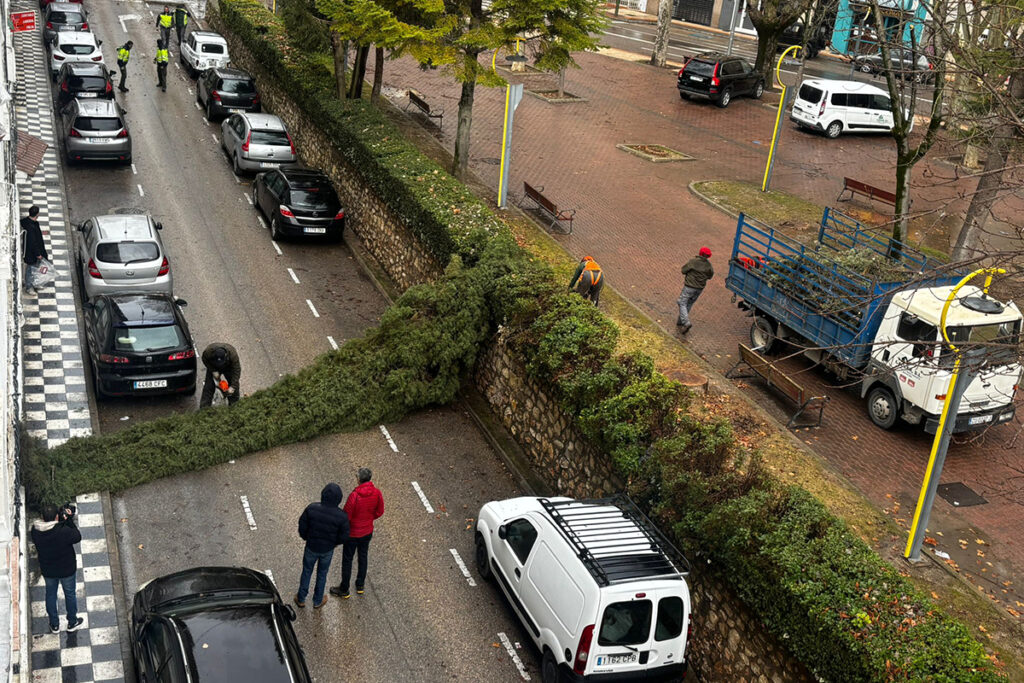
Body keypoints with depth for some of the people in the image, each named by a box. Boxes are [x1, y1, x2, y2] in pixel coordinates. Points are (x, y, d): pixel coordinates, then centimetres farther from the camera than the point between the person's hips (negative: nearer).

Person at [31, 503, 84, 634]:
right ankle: (72, 622, 39)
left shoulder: (35, 530, -21)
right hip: (66, 569, -3)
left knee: (51, 594, 25)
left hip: (47, 570, 3)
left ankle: (54, 625, 40)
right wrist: (69, 521, -16)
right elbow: (78, 537, -16)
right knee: (69, 594, 20)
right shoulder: (64, 531, -33)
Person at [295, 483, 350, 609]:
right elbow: (343, 537, -15)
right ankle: (317, 601, 42)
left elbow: (302, 527, -14)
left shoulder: (311, 509, -26)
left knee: (306, 572, 24)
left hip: (311, 547, 0)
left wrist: (306, 538, 8)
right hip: (328, 550, 0)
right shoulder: (342, 516, -27)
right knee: (322, 574, 23)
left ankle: (301, 599, 42)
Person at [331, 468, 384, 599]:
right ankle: (360, 585, 40)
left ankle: (344, 590, 27)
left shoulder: (354, 496, -31)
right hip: (368, 532, 5)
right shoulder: (377, 493, -15)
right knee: (363, 557, 24)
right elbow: (379, 512, -1)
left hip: (353, 533, -5)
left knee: (347, 560, 12)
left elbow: (346, 516, -22)